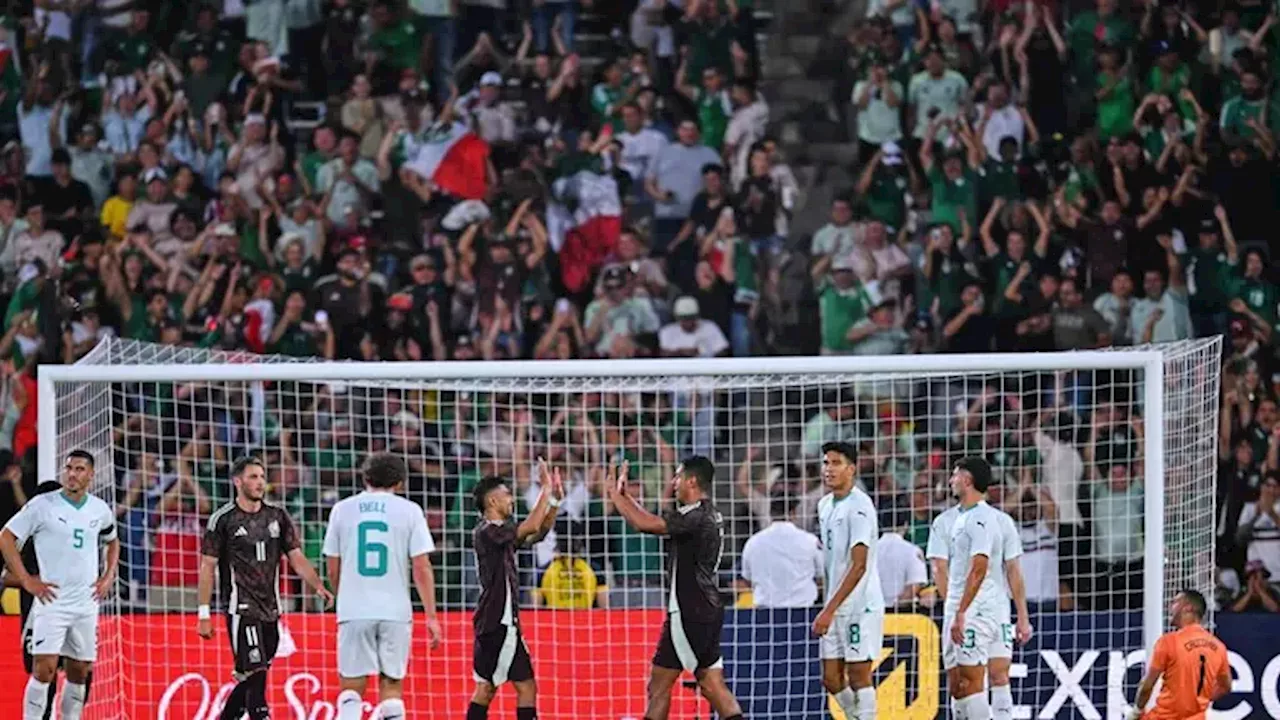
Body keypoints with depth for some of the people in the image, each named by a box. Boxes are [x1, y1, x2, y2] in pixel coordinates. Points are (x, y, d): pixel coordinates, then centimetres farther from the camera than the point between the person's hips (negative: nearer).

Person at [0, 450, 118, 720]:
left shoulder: (100, 510, 7)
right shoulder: (43, 505, -7)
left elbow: (112, 542, 27)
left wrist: (108, 577, 12)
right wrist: (26, 580, -10)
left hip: (87, 604, 5)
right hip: (51, 600, -5)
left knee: (79, 672, 9)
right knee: (44, 669, -14)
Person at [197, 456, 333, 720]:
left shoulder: (277, 517, 11)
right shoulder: (222, 519, -3)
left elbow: (297, 559, 10)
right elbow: (207, 567, -2)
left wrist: (319, 587, -7)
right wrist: (204, 613, -7)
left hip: (271, 610, 6)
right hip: (241, 609, -6)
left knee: (251, 680, 9)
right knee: (256, 674, -14)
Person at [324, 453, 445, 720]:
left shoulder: (342, 510, 7)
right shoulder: (409, 511, 2)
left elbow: (333, 570, 11)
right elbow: (422, 567, -3)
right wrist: (431, 616, 0)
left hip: (353, 611, 0)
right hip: (395, 612, 0)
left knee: (351, 686, 4)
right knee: (391, 685, 9)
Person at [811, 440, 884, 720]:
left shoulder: (859, 506, -15)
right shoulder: (825, 505, 12)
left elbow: (859, 565, -20)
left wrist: (829, 609, -24)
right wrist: (829, 609, 18)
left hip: (860, 605, -8)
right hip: (836, 607, 8)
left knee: (858, 675, -5)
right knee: (831, 678, 7)